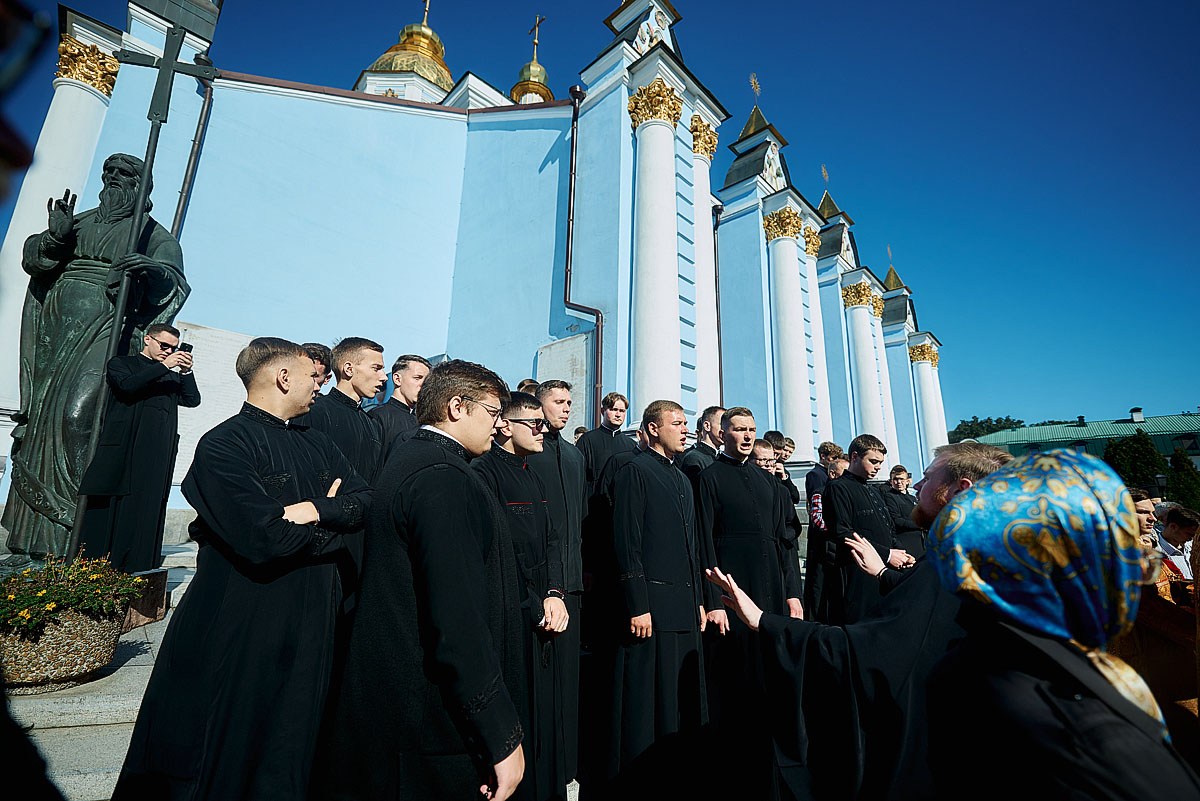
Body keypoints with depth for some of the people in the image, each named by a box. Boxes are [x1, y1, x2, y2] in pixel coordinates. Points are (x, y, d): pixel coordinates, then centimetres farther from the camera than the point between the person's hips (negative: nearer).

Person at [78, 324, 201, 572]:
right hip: (122, 455, -3)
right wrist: (163, 366, -11)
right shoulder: (121, 363, 11)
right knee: (108, 511, -1)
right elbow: (127, 385, -10)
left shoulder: (172, 376, 22)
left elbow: (193, 400, 9)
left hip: (157, 460, 3)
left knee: (146, 513, 1)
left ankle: (134, 574, 4)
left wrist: (186, 371, -1)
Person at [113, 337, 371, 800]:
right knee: (224, 754, 12)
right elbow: (265, 537, -26)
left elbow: (364, 499, -1)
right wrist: (334, 520, -11)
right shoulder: (224, 445, -15)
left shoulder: (317, 445, 9)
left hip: (310, 622, 7)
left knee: (289, 750, 20)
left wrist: (318, 511, -20)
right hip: (241, 628, -6)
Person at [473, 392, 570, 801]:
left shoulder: (533, 479, 13)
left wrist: (555, 594, -4)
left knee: (544, 718, 19)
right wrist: (537, 607, -13)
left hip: (541, 620, 8)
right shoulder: (484, 472, -15)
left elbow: (550, 542, 11)